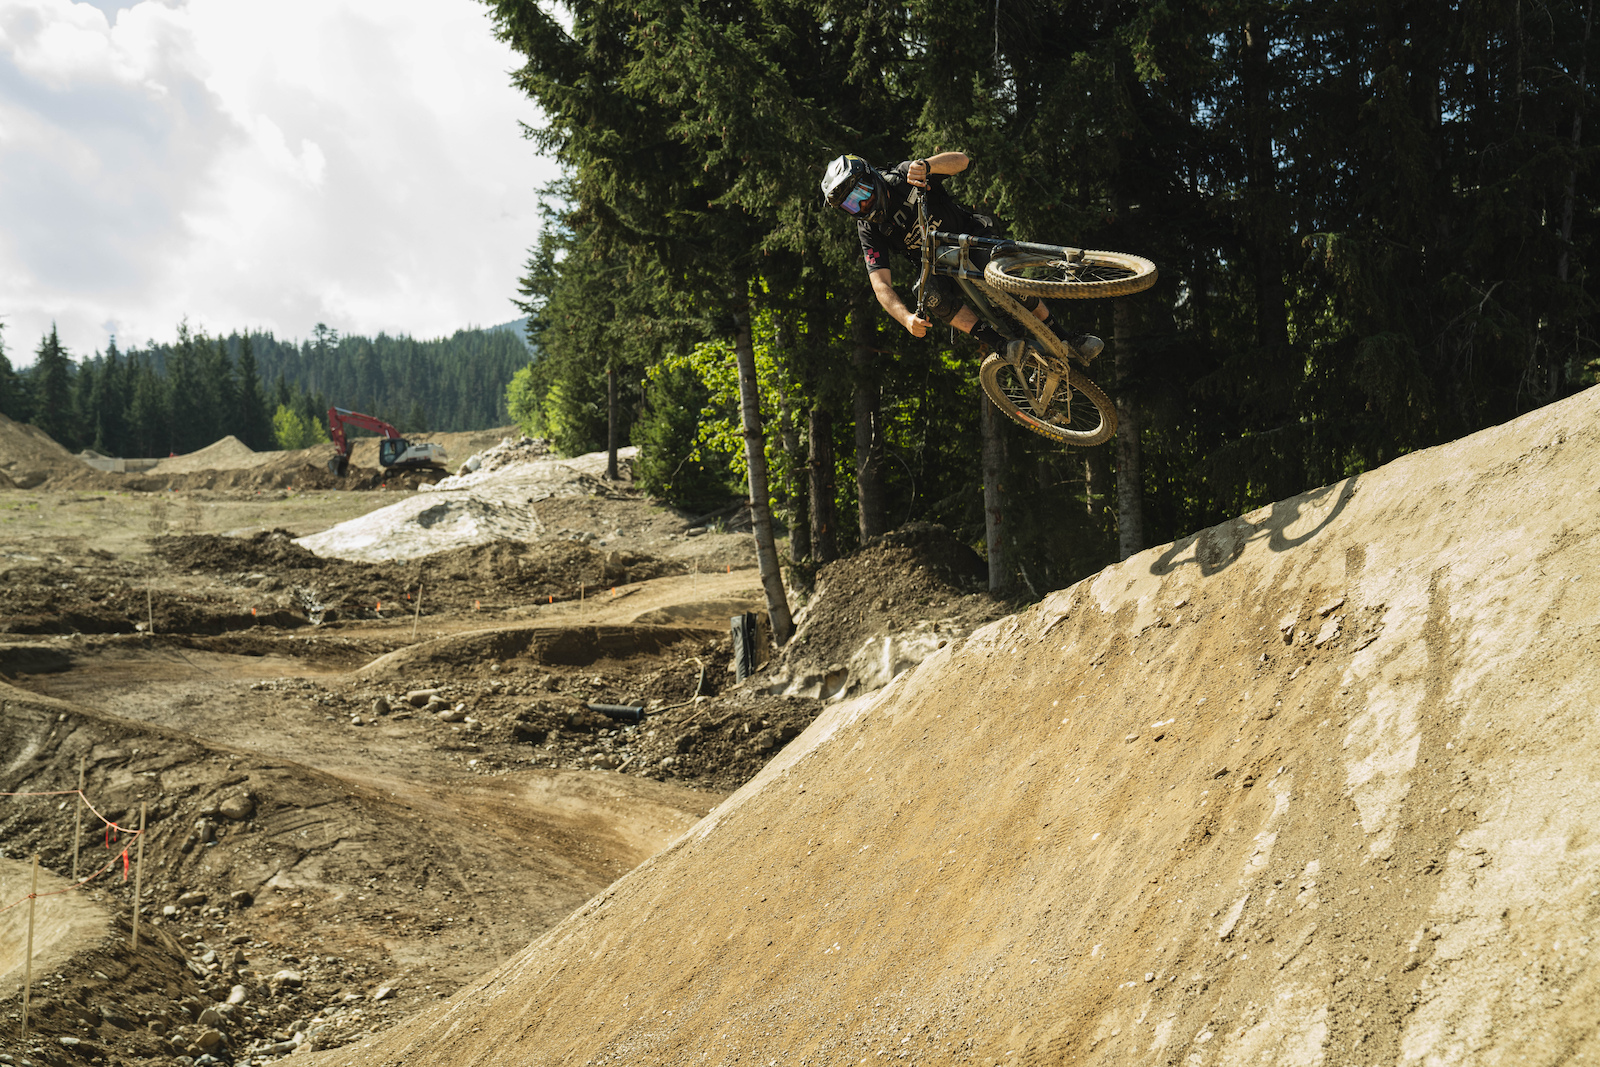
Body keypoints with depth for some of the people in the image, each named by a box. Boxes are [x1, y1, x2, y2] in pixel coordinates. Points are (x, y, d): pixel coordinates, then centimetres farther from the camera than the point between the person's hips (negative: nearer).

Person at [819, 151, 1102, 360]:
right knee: (935, 296, -32)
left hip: (973, 236, -2)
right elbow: (880, 284, -21)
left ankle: (1064, 338, -16)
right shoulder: (869, 231, -12)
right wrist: (907, 318, -41)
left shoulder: (905, 177, -17)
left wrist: (926, 166, -50)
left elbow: (961, 160, -28)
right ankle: (1002, 346, -33)